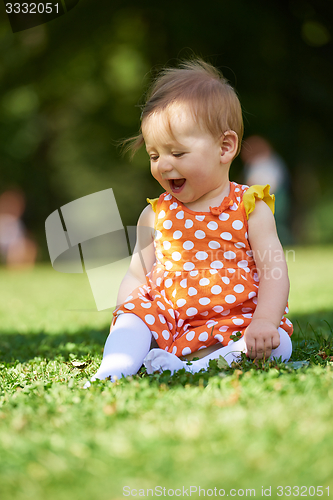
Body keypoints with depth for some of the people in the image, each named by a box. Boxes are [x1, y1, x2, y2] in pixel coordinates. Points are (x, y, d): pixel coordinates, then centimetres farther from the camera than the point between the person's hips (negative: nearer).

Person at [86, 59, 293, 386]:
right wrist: (124, 322, -7)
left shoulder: (250, 208, 0)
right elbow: (137, 275, 12)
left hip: (233, 323, -2)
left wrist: (264, 321, -21)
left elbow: (275, 272, -4)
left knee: (278, 343, -27)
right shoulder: (155, 215, 10)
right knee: (134, 318, -24)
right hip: (167, 319, 2)